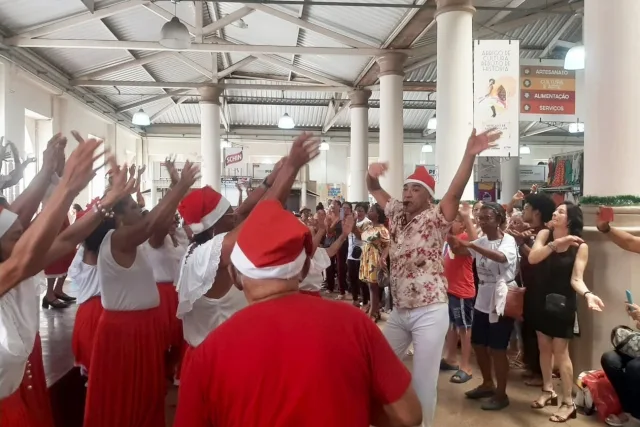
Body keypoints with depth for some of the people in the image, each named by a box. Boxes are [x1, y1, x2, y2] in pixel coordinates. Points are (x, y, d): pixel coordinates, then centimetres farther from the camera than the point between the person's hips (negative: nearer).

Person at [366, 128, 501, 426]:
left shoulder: (435, 219, -10)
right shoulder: (397, 214, 6)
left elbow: (455, 191, -26)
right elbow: (374, 189, 11)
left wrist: (470, 155, -41)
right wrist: (371, 173, -13)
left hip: (429, 313, -6)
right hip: (398, 311, 7)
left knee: (423, 379, 3)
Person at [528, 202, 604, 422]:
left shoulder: (580, 247, -13)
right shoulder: (545, 234, -6)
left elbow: (576, 279, -18)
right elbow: (532, 258, -22)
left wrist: (588, 294, -37)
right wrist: (556, 244, -34)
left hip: (563, 304, -4)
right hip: (542, 301, 4)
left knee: (560, 351, -1)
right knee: (544, 347, 16)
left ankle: (568, 403, 12)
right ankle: (548, 391, 34)